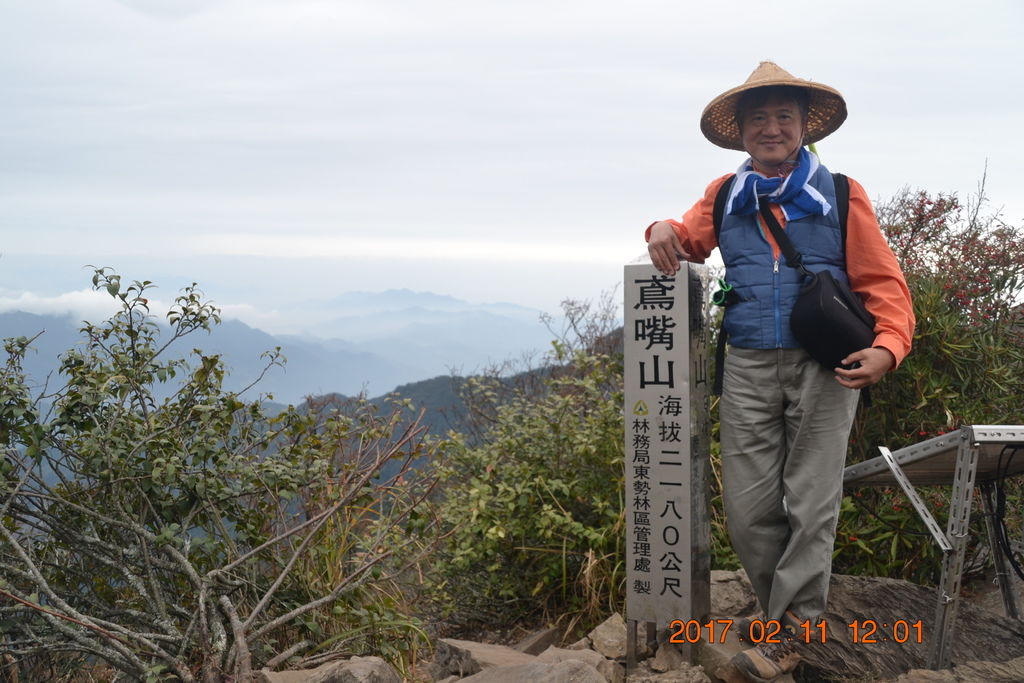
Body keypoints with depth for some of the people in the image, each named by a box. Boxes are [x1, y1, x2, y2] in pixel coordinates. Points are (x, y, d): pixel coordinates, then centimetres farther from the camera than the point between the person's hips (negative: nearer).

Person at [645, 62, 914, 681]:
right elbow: (691, 239, 29)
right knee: (749, 510, 0)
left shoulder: (841, 195, 4)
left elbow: (882, 282, 1)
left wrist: (887, 349, -17)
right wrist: (665, 229, 4)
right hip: (749, 369, 3)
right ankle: (798, 608, 18)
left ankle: (789, 632, 10)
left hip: (825, 368, -3)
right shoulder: (725, 197, 12)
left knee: (811, 506, 0)